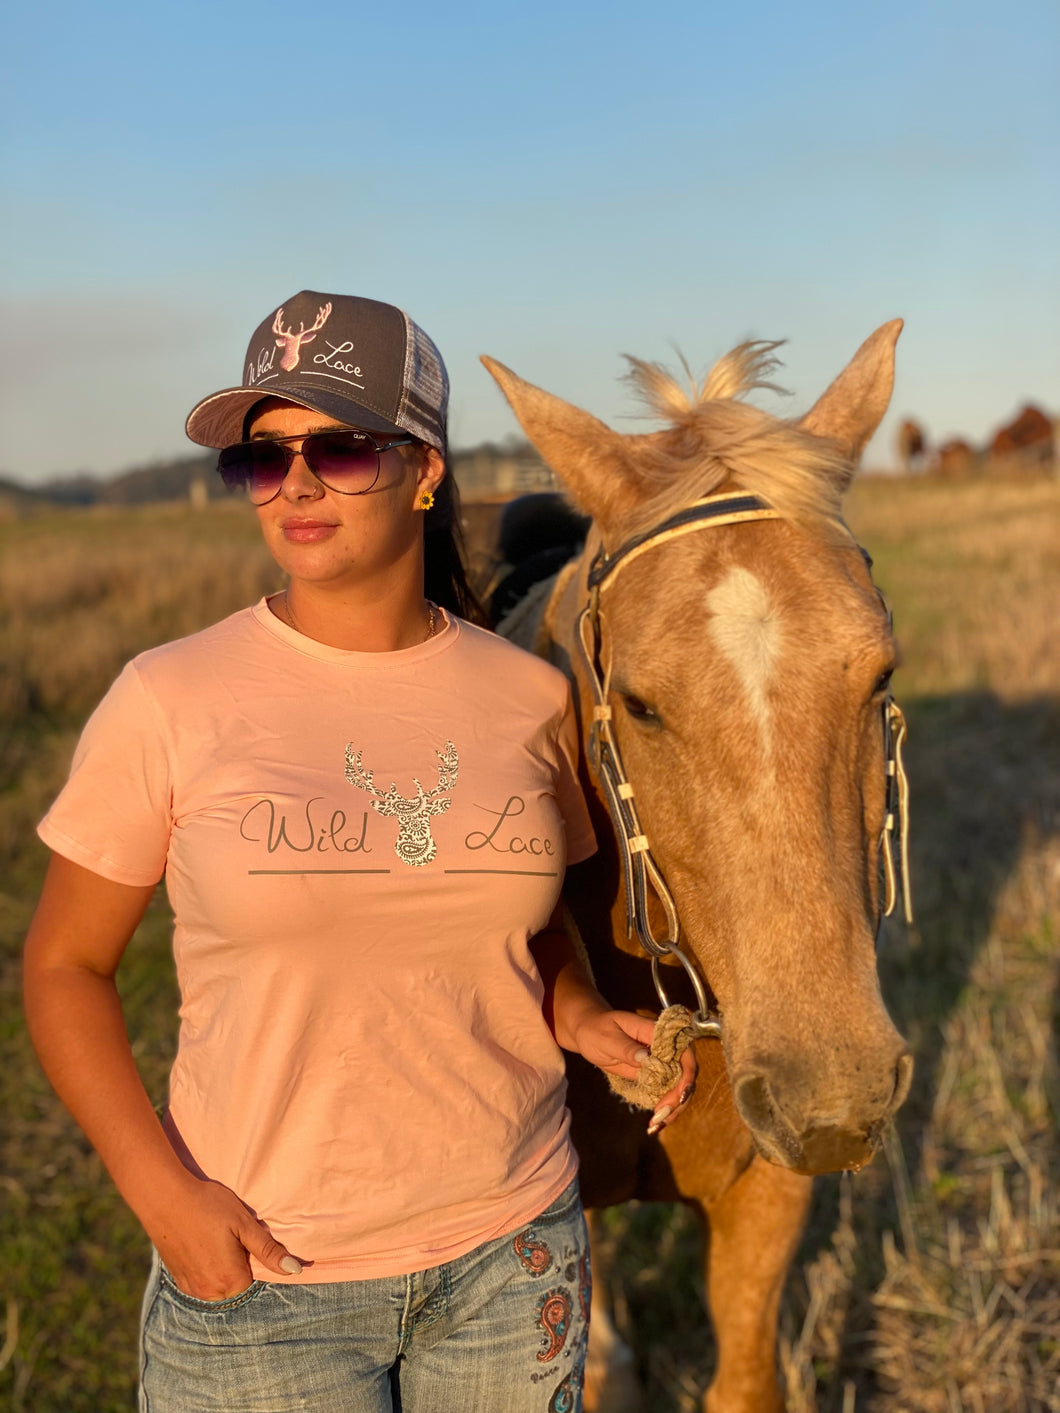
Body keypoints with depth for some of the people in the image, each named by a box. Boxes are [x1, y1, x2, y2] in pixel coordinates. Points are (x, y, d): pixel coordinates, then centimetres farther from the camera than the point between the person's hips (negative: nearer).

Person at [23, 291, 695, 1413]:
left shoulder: (529, 699, -3)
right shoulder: (167, 702, -10)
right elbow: (64, 965, -3)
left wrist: (585, 1020, -7)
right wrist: (161, 1193, -14)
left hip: (514, 1252, 3)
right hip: (257, 1273, -2)